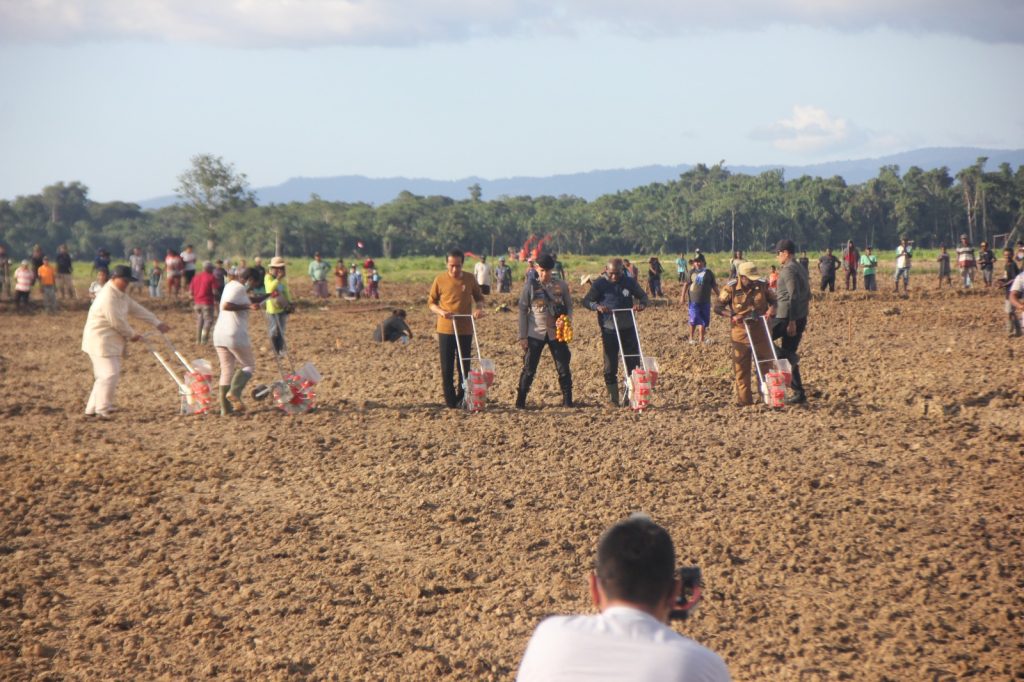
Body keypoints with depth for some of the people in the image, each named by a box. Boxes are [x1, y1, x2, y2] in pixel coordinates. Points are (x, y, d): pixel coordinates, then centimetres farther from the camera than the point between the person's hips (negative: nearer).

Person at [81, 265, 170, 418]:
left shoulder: (120, 295, 13)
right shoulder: (108, 297, -21)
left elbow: (137, 309, 15)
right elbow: (117, 322, -21)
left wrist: (158, 324, 11)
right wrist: (132, 335, -6)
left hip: (111, 342, 11)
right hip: (101, 341, -11)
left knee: (103, 376, 14)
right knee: (110, 374, -13)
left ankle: (92, 408, 20)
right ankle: (103, 411, -9)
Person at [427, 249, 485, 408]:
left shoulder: (470, 279, 0)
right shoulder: (440, 280, -4)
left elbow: (479, 298, 13)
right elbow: (431, 302, 4)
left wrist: (479, 308, -9)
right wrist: (440, 311, -16)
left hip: (465, 330, 1)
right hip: (445, 330, -1)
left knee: (464, 367, 6)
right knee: (447, 368, 1)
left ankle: (462, 400, 16)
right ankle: (450, 401, 10)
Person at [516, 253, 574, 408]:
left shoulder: (562, 286, 2)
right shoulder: (531, 287, -2)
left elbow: (569, 307, 9)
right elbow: (523, 311, 1)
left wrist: (567, 321, -13)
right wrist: (522, 336, -4)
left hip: (557, 333, 1)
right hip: (535, 333, -1)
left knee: (563, 368, 3)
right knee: (529, 369, 0)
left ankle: (567, 401, 12)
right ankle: (520, 402, 6)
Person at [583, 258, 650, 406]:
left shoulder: (629, 282, 1)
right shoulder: (599, 284, -6)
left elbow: (643, 296, 11)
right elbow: (586, 301, -2)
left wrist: (642, 304, -14)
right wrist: (597, 306, -24)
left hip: (628, 328, 3)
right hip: (609, 330, -2)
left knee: (634, 363, 4)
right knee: (610, 366, 0)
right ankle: (614, 400, 9)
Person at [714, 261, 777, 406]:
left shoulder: (761, 286, 1)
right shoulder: (731, 289, -6)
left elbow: (773, 300, 13)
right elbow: (717, 307, -5)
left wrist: (772, 309, -10)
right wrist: (732, 316, -21)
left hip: (760, 332, 2)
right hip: (740, 333, -2)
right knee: (741, 367, 3)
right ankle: (744, 399, 11)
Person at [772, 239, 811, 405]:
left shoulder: (788, 270, -14)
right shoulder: (801, 268, 16)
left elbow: (793, 296, -21)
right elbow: (807, 295, 22)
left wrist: (792, 321, -23)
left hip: (787, 317, -9)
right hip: (801, 317, 9)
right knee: (789, 353, 12)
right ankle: (799, 393, 9)